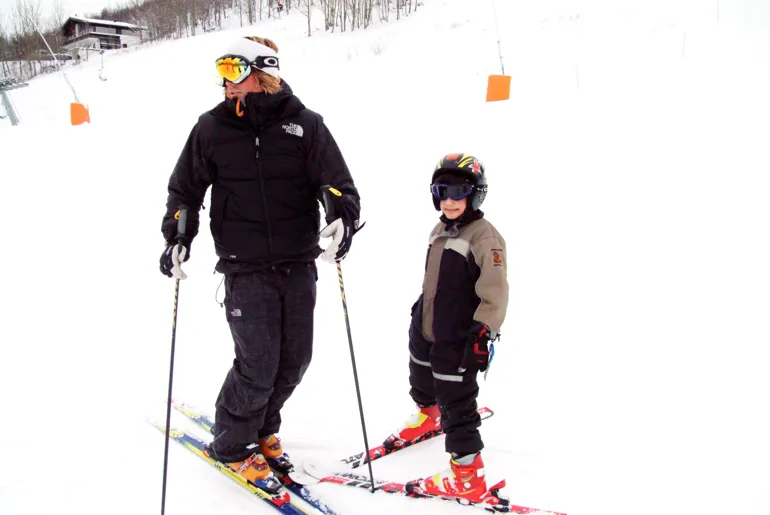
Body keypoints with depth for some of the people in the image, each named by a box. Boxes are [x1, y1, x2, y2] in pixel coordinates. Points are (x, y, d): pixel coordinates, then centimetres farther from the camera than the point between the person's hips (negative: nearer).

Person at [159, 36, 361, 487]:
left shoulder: (304, 124, -1)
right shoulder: (212, 128, 1)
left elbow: (338, 183, -3)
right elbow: (185, 189, 12)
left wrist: (343, 217, -23)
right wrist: (177, 238, -2)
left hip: (299, 265, 2)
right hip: (245, 268, -2)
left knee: (295, 359, 10)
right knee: (258, 364, -5)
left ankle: (263, 429, 37)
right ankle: (231, 446, 20)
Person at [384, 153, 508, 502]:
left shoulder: (485, 237, -19)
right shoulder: (440, 230, 8)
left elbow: (495, 295, -21)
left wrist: (483, 334, -23)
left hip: (458, 341, -8)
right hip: (424, 329, 8)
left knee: (456, 405, -4)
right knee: (421, 380, 29)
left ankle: (468, 477, 4)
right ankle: (428, 417, 59)